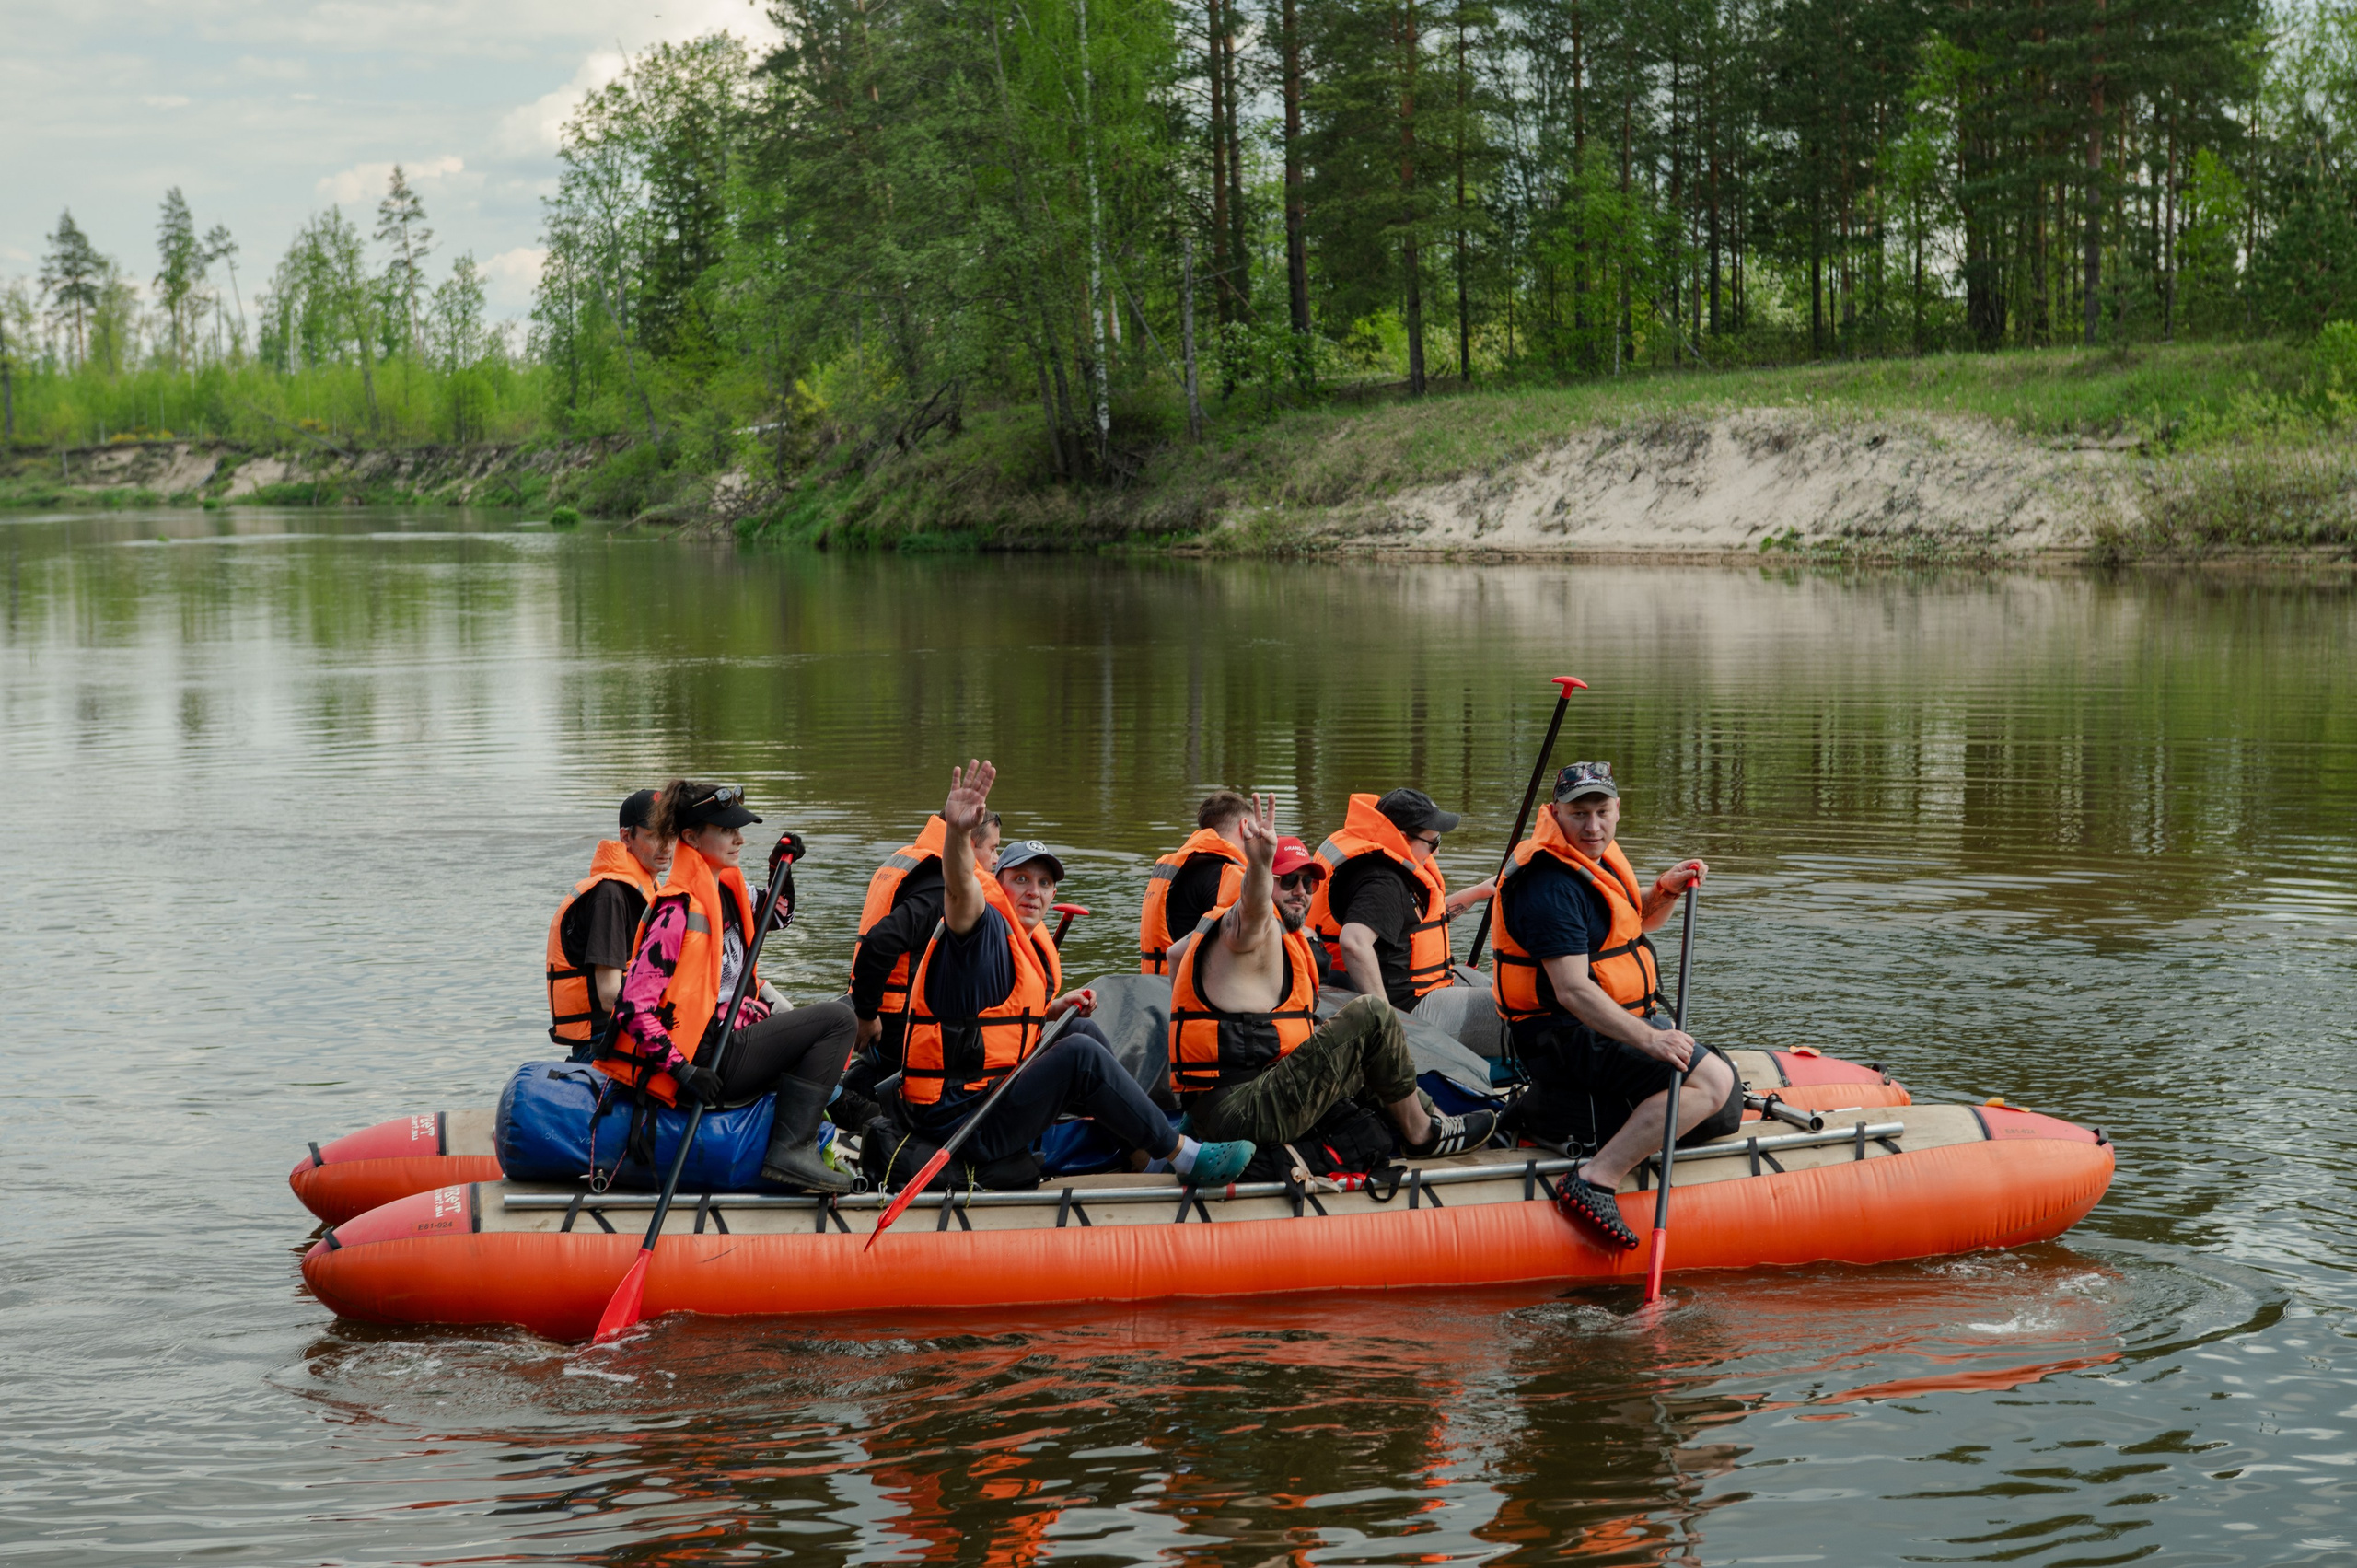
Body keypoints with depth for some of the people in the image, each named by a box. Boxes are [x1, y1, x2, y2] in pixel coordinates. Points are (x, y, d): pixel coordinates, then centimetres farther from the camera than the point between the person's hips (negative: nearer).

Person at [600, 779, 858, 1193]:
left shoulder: (728, 888, 9)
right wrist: (683, 1069, -27)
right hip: (711, 1058, -10)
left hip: (732, 1036, 10)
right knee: (838, 1018, -15)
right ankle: (790, 1150, -19)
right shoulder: (680, 910, -18)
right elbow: (634, 1004, -22)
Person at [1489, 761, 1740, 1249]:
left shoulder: (1594, 856, 10)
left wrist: (1666, 891, 7)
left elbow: (1634, 922, 28)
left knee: (1723, 1116, 16)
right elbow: (1573, 991, -28)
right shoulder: (1551, 886, -21)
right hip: (1571, 1038, -10)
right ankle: (1594, 1182, -28)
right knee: (1712, 1081, -23)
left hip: (1622, 1022, 10)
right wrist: (1648, 1039, -35)